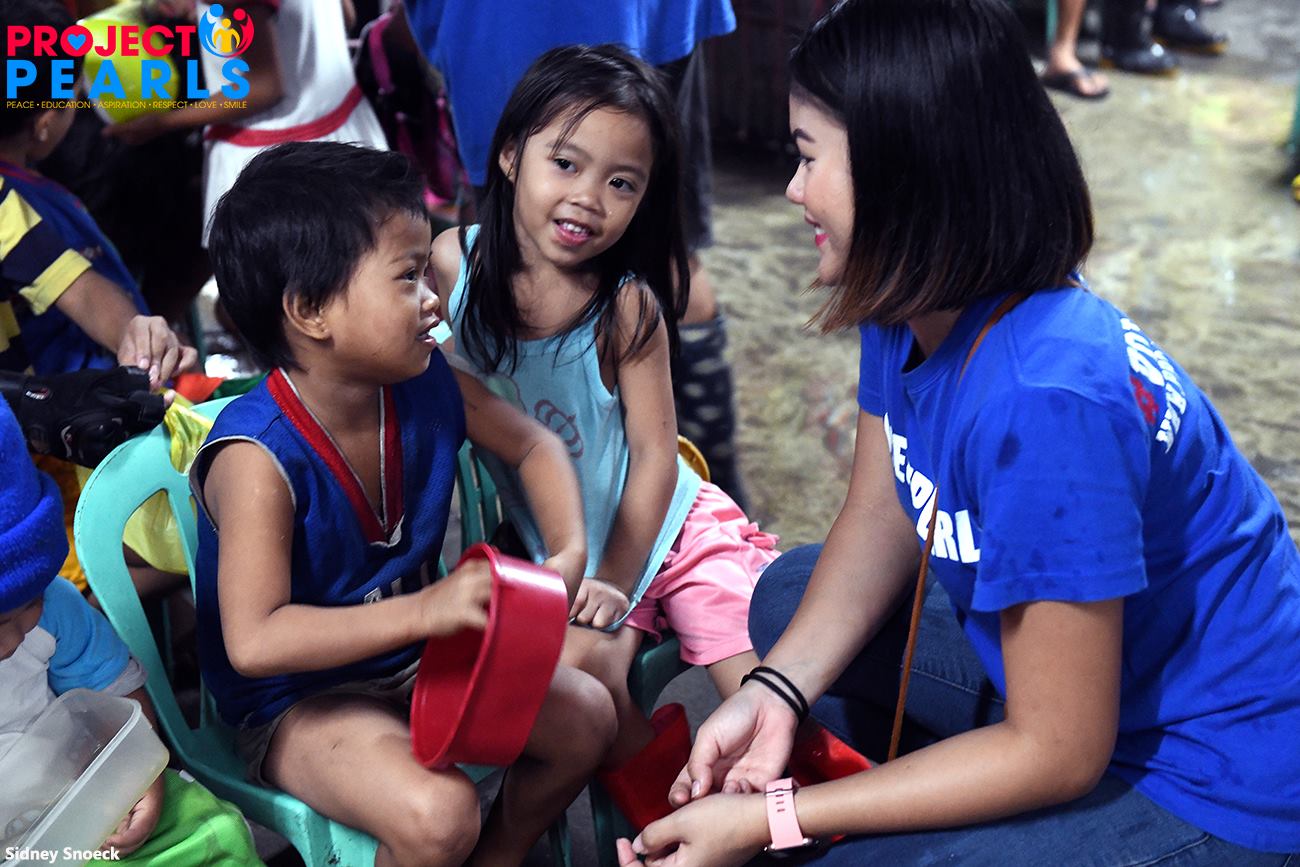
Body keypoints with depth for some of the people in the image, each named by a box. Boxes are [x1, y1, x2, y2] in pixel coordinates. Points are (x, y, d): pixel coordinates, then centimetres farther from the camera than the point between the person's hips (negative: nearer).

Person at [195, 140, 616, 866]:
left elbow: (535, 445, 7)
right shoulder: (258, 458, -29)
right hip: (295, 703, -7)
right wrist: (425, 610, -42)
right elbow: (253, 641, -36)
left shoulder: (426, 383, -10)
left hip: (413, 656, 7)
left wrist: (571, 554, -11)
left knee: (586, 715, -2)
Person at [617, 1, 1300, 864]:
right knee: (789, 596, 15)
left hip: (1214, 791, -8)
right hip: (1070, 663, 8)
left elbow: (1056, 752, -27)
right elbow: (878, 520, 3)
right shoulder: (910, 312, -9)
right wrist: (774, 692, -12)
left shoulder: (1044, 400, -35)